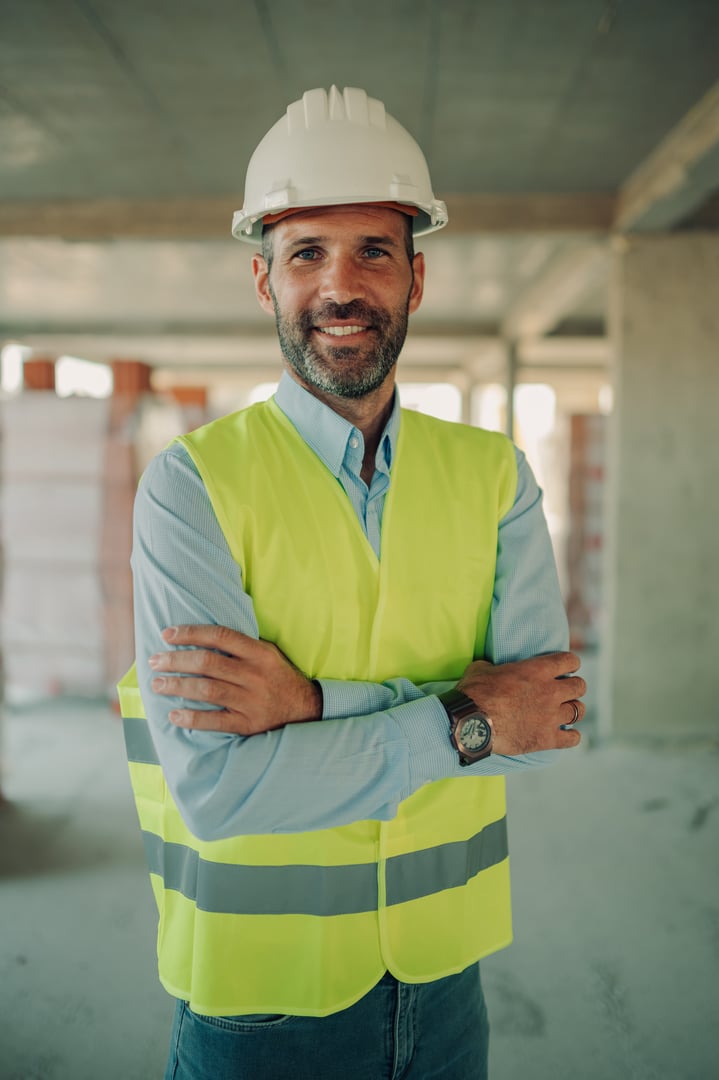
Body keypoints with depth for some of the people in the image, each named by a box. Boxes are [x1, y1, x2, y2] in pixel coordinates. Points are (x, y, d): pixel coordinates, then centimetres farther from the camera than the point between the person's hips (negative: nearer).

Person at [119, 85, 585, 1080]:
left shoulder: (494, 475, -2)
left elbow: (549, 713, -12)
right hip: (260, 995, -3)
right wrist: (464, 719, -19)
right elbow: (215, 789, -21)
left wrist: (312, 703, -22)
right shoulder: (194, 485, -14)